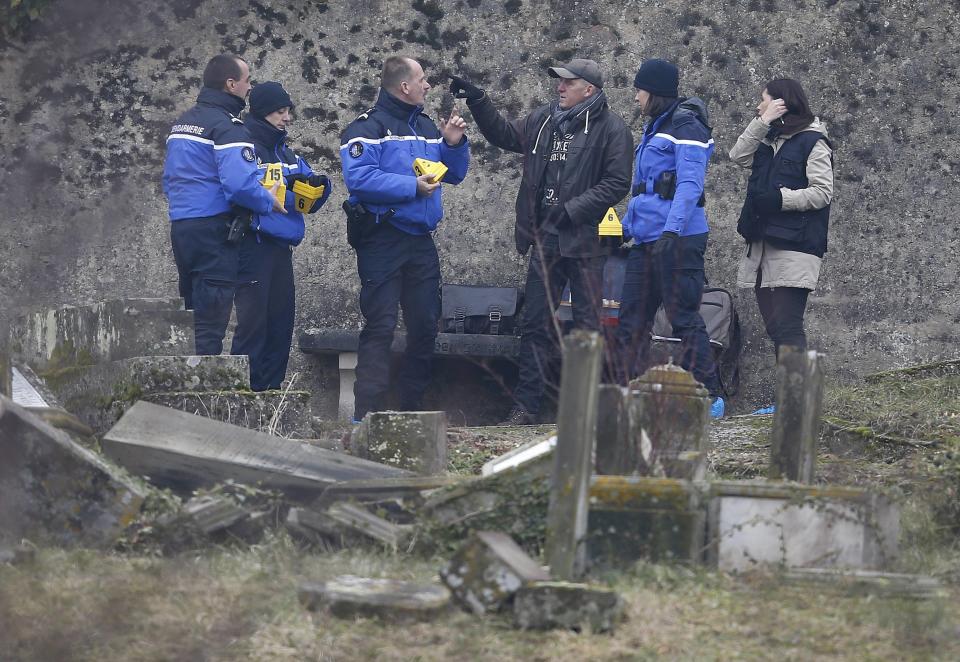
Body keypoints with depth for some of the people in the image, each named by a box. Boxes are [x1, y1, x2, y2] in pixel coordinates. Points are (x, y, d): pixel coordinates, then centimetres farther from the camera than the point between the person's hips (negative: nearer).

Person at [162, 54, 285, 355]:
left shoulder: (182, 122, 17)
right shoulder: (228, 127, -13)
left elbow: (169, 179, 23)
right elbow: (240, 182, -25)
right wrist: (269, 202, -9)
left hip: (180, 227, 9)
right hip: (214, 232, -9)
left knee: (191, 318, 16)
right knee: (210, 324, -8)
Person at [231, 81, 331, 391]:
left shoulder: (287, 153, 20)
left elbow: (309, 203, 21)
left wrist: (320, 186, 0)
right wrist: (287, 183, -24)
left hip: (281, 247, 8)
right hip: (255, 246, -8)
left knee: (281, 321, 9)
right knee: (253, 320, -10)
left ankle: (271, 389, 16)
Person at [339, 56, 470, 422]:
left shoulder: (427, 127, 16)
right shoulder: (368, 127, -9)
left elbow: (453, 174, 21)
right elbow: (359, 178, -22)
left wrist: (454, 145, 2)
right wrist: (412, 186, -20)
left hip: (421, 240, 8)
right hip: (382, 239, -8)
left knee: (425, 325, 10)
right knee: (380, 326, -10)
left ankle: (413, 407, 20)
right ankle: (366, 414, -10)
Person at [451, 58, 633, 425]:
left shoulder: (610, 128, -7)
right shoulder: (544, 119, 12)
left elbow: (616, 183, -12)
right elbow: (505, 134, 23)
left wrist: (572, 209, -18)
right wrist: (478, 101, 12)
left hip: (584, 242, -6)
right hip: (545, 239, 6)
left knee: (588, 325, 0)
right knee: (535, 324, 6)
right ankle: (525, 405, 10)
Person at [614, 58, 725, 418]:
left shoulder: (685, 127, -9)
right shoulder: (653, 128, 20)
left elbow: (690, 184, -18)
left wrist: (672, 230, -26)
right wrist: (627, 225, 22)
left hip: (678, 238, -10)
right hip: (646, 239, 10)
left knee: (684, 318, -8)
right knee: (631, 320, 7)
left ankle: (709, 397, -3)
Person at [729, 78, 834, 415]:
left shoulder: (813, 143, -4)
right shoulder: (769, 140, 19)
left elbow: (823, 193, -10)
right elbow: (738, 155, 7)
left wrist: (780, 198, -19)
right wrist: (762, 122, 0)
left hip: (794, 249, -8)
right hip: (763, 245, 8)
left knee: (787, 326, -15)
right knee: (775, 326, 8)